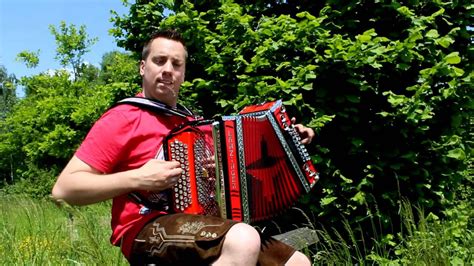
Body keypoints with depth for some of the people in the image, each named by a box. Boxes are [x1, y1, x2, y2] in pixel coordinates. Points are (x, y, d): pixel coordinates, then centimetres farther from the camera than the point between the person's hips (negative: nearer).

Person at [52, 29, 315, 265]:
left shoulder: (191, 121, 19)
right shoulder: (123, 118, -3)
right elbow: (64, 188, -8)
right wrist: (138, 178, -18)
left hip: (203, 224, 7)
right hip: (145, 229, -7)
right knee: (243, 240, -34)